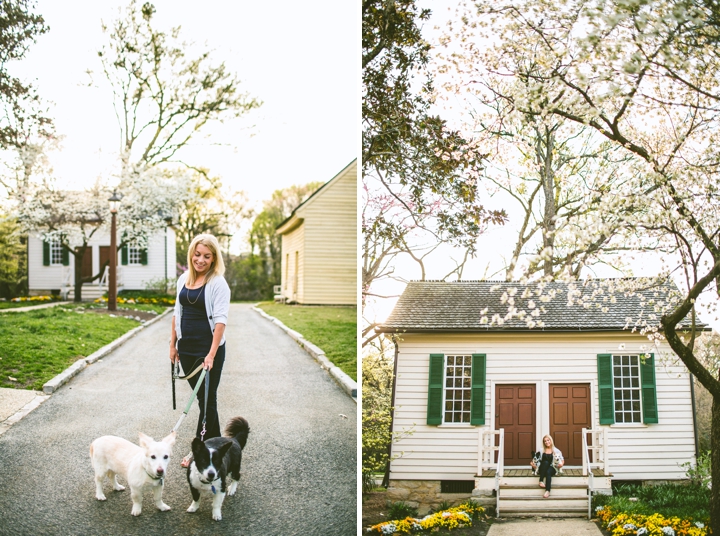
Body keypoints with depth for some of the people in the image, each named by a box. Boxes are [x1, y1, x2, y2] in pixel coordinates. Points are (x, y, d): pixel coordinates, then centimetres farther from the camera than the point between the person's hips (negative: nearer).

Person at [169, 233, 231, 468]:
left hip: (208, 349, -6)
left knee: (207, 399, 1)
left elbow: (220, 320, -17)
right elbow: (177, 314, 15)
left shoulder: (218, 283, -11)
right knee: (201, 397, 14)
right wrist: (173, 344, 12)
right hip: (186, 348, 6)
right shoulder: (183, 280, 8)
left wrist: (212, 355, -24)